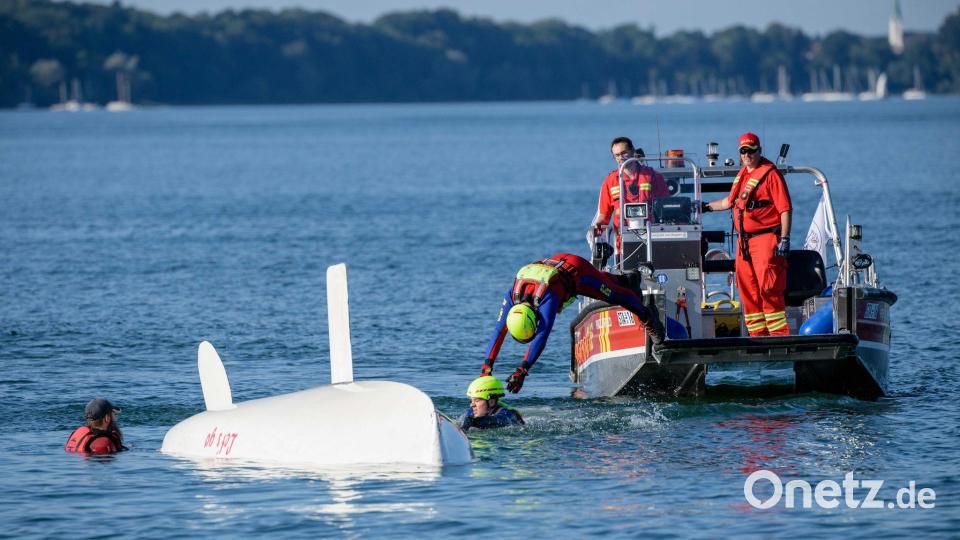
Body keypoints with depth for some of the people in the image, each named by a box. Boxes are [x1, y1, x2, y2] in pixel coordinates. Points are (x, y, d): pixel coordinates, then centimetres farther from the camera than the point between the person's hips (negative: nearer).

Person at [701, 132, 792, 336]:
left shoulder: (770, 173, -7)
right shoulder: (742, 175, 19)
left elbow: (785, 208, -12)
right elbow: (731, 201, 36)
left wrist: (784, 239, -18)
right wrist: (707, 206, 38)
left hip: (766, 238, -8)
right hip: (744, 241, 8)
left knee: (769, 289, -14)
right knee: (748, 291, 8)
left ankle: (780, 334, -12)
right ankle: (758, 335, 14)